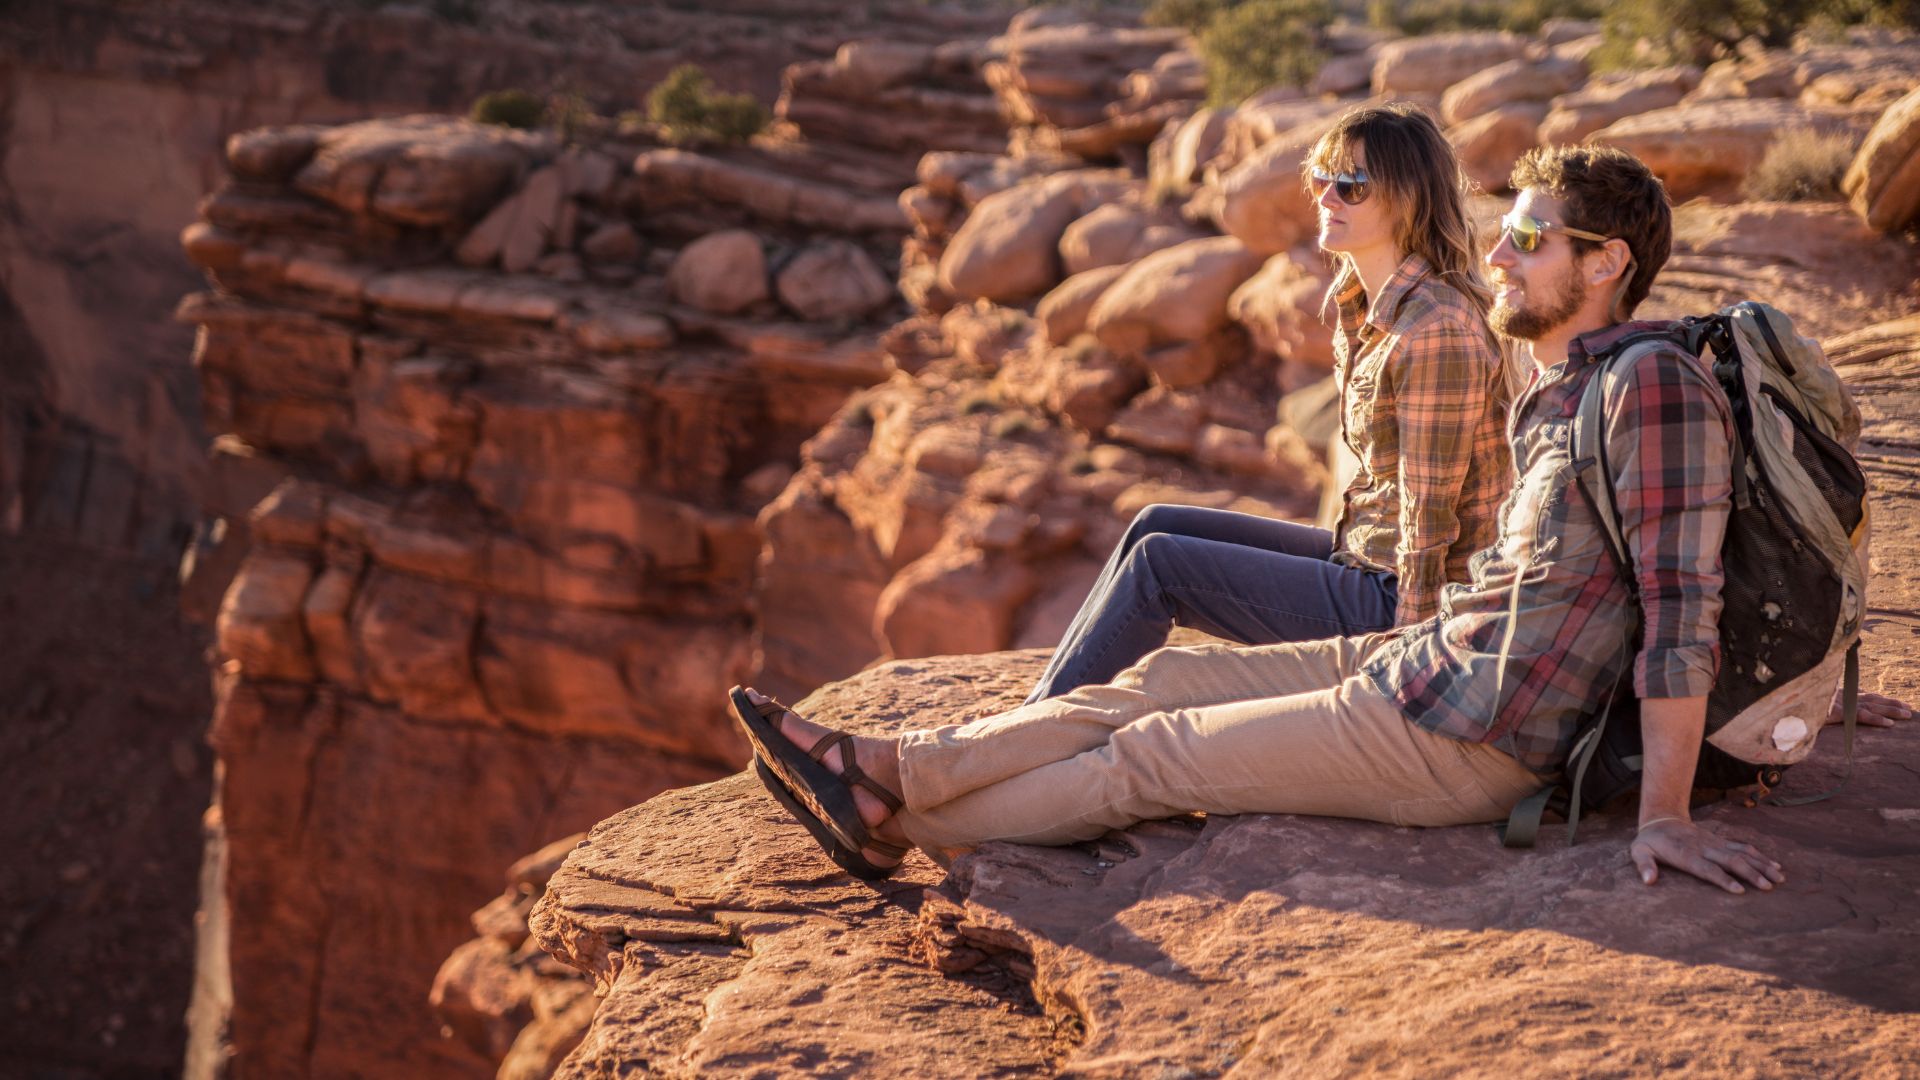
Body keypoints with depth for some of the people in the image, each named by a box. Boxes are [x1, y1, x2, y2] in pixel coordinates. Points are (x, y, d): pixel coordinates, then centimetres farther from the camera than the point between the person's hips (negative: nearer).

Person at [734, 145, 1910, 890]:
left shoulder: (1656, 384, -21)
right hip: (1421, 658, 9)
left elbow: (1684, 602, -24)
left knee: (1156, 754, -2)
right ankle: (884, 771, 6)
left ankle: (894, 829, 11)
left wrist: (1666, 815, -24)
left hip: (1462, 741, -9)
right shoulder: (1560, 391, 9)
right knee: (1168, 677, 5)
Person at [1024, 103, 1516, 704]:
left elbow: (1431, 525, -22)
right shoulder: (1365, 306, 7)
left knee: (1158, 562, -9)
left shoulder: (1436, 332, -22)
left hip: (1395, 606, -9)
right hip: (1365, 558, 9)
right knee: (1156, 526, 7)